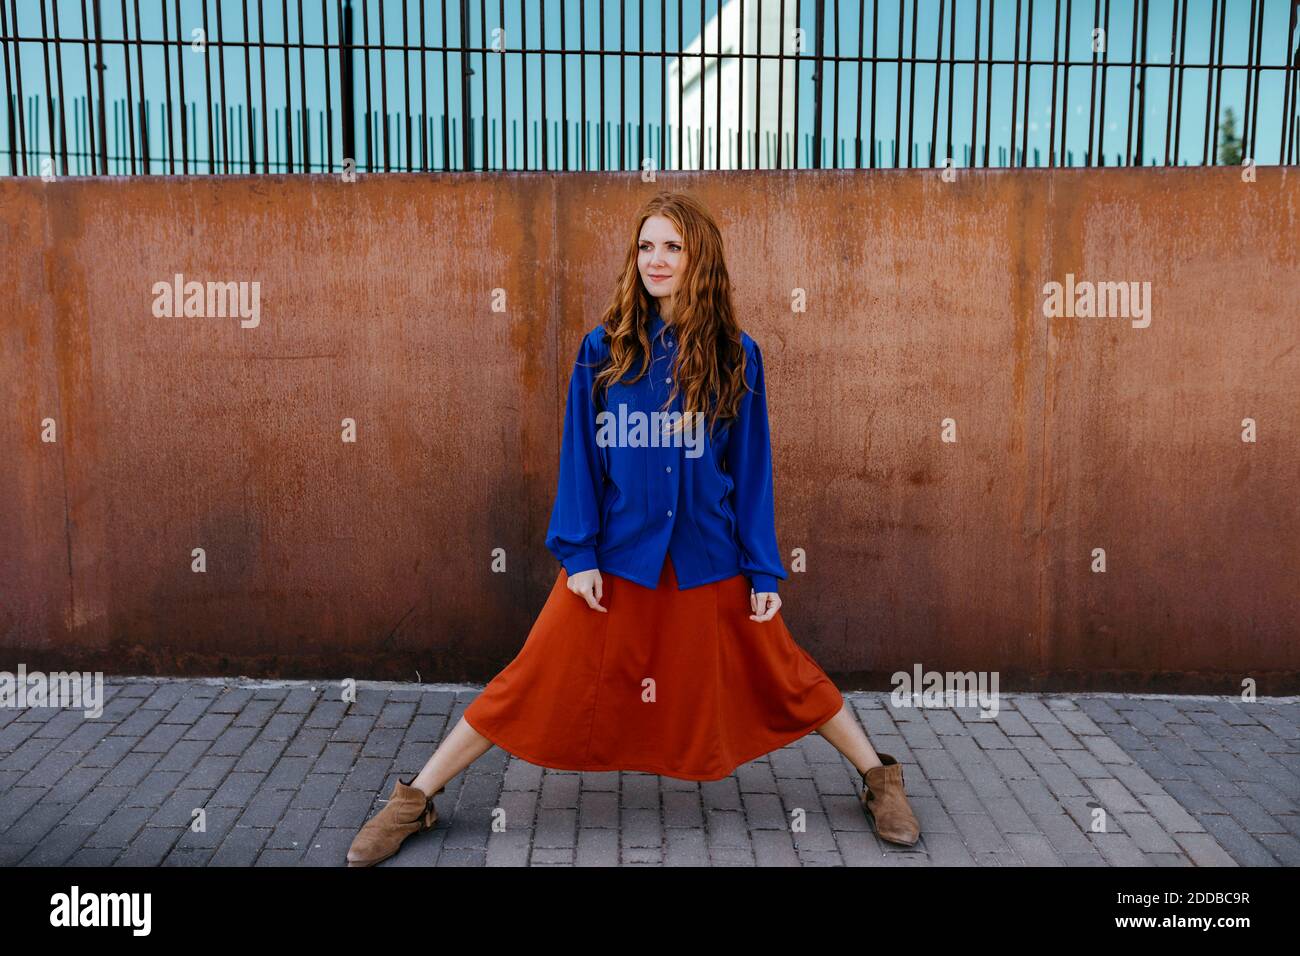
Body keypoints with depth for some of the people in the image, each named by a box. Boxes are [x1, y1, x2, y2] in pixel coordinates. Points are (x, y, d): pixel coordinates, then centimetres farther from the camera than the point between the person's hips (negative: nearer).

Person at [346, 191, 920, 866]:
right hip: (615, 556, 0)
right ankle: (414, 801, 16)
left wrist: (763, 569, -1)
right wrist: (578, 553, -8)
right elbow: (580, 455, -1)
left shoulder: (735, 354, -2)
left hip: (708, 559, 0)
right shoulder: (603, 349, -2)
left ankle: (879, 780, 33)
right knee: (536, 681, 2)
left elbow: (751, 466, 0)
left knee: (778, 673, 11)